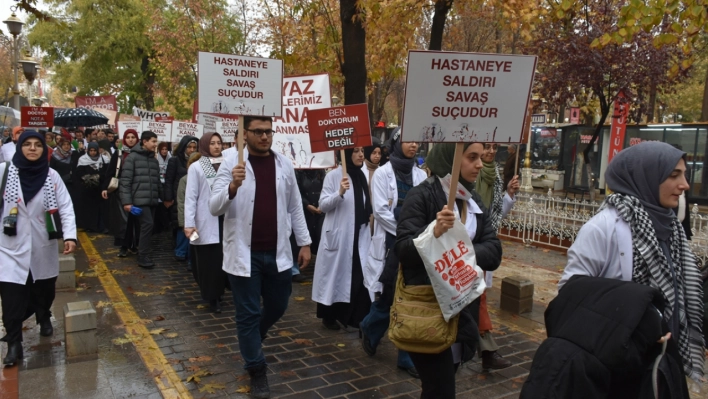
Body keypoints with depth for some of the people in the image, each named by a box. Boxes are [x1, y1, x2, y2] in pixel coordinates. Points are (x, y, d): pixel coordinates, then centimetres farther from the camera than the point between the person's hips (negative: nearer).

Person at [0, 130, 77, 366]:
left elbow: (66, 207, -7)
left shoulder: (52, 176, -3)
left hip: (43, 245, 1)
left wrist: (70, 236, -18)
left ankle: (44, 318, 45)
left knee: (44, 288, 17)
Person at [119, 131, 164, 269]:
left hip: (152, 200, 6)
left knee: (148, 226, 8)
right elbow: (125, 181, -8)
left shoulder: (154, 160, 17)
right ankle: (143, 256, -5)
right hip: (139, 200, -6)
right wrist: (126, 201, -13)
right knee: (147, 224, -13)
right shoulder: (132, 157, -3)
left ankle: (144, 254, 18)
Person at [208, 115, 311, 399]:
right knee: (248, 313, 8)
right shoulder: (231, 163, -8)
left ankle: (251, 339, 50)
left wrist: (304, 242, 8)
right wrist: (232, 187, -33)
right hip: (244, 252, -4)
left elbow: (294, 206, 9)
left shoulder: (284, 164, 3)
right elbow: (214, 208, -15)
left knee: (278, 306, 19)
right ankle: (256, 371, 25)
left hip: (277, 252, 4)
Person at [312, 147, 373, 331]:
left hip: (359, 235, 5)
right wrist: (340, 193, -26)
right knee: (335, 275, 5)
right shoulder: (334, 175, -7)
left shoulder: (362, 175, 12)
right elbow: (323, 205, -12)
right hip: (338, 235, -5)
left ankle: (357, 316, 11)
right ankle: (329, 316, 20)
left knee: (360, 276, 1)